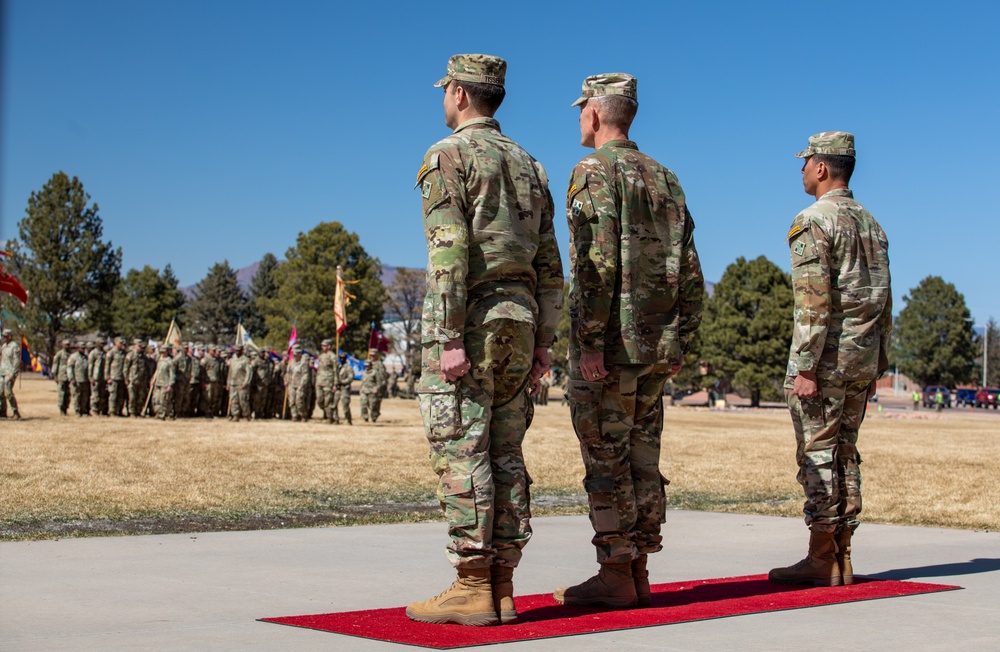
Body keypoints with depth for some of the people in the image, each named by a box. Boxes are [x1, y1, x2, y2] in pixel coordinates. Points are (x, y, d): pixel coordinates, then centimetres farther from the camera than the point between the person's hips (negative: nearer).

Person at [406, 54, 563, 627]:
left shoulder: (448, 156, -5)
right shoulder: (528, 164, 18)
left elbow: (449, 252, -16)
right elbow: (549, 264, 15)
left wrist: (448, 339, -18)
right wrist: (544, 340, 17)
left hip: (468, 315, -7)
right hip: (520, 316, 7)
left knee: (461, 451, -6)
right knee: (505, 453, 7)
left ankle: (473, 589, -6)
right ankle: (502, 587, 8)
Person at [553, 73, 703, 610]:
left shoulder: (594, 171, -7)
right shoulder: (665, 178, 17)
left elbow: (596, 263, -18)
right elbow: (690, 272, 15)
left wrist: (590, 343, -19)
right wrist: (679, 340, 17)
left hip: (609, 343, -8)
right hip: (657, 345, 8)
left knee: (606, 460, -3)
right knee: (641, 457, 10)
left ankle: (615, 577, 0)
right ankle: (638, 573, 15)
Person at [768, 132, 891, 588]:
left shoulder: (814, 221, -10)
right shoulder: (872, 224, 16)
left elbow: (814, 300, -19)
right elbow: (884, 303, 17)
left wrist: (805, 367, -18)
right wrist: (876, 365, 21)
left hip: (826, 354, -8)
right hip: (863, 356, 8)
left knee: (818, 455, -5)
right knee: (844, 452, 11)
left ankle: (822, 561, -3)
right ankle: (842, 559, 13)